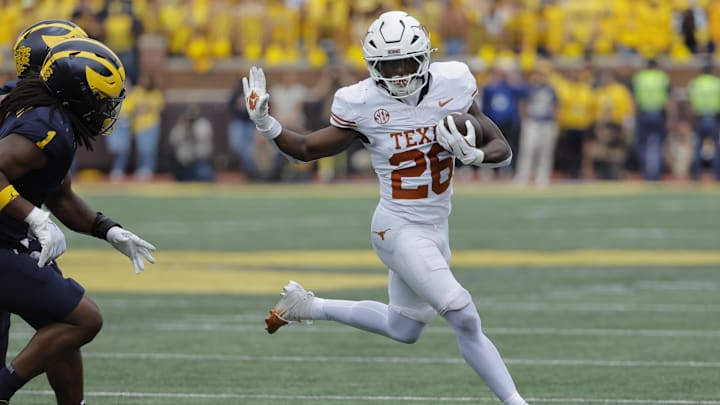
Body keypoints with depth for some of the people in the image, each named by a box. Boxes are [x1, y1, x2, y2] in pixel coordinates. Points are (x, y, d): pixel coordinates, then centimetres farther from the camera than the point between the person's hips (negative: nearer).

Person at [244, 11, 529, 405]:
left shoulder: (451, 87, -7)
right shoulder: (364, 104, -14)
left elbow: (502, 149, -2)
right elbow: (307, 149, -2)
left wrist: (472, 154, -23)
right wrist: (264, 123, -18)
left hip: (435, 227, 6)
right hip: (399, 228, -6)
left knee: (403, 330, 22)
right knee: (465, 320, -16)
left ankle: (308, 306, 36)